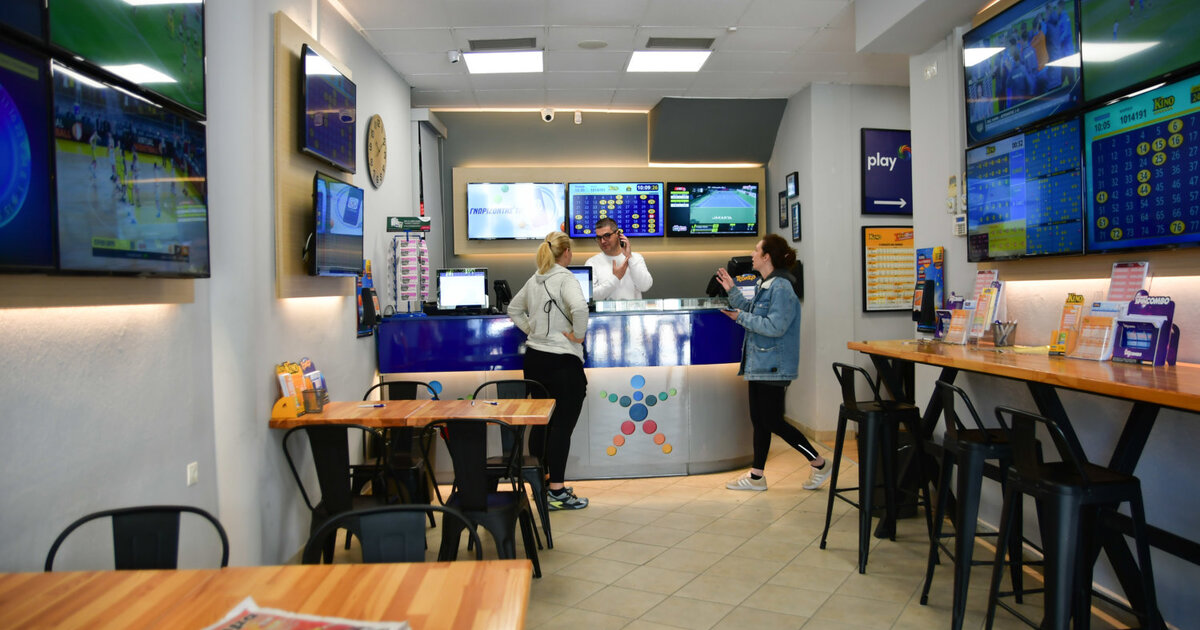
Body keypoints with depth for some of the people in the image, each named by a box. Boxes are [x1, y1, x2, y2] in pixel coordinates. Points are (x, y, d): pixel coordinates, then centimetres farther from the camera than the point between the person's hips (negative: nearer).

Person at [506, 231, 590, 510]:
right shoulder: (565, 278, -13)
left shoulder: (534, 280, 10)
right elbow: (579, 307, -31)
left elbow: (513, 309, 25)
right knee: (562, 424, -1)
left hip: (534, 358, 8)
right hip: (562, 361, -8)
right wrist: (578, 335, -17)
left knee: (540, 422, 16)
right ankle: (556, 491, 3)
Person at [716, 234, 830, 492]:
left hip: (773, 366, -10)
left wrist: (742, 318, -18)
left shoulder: (781, 288, -19)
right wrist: (732, 291, 16)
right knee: (758, 420, 13)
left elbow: (775, 326, -25)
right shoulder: (764, 285, 13)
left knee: (772, 422, -4)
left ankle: (820, 464, 11)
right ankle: (756, 475, 22)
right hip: (759, 364, 10)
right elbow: (751, 311, 22)